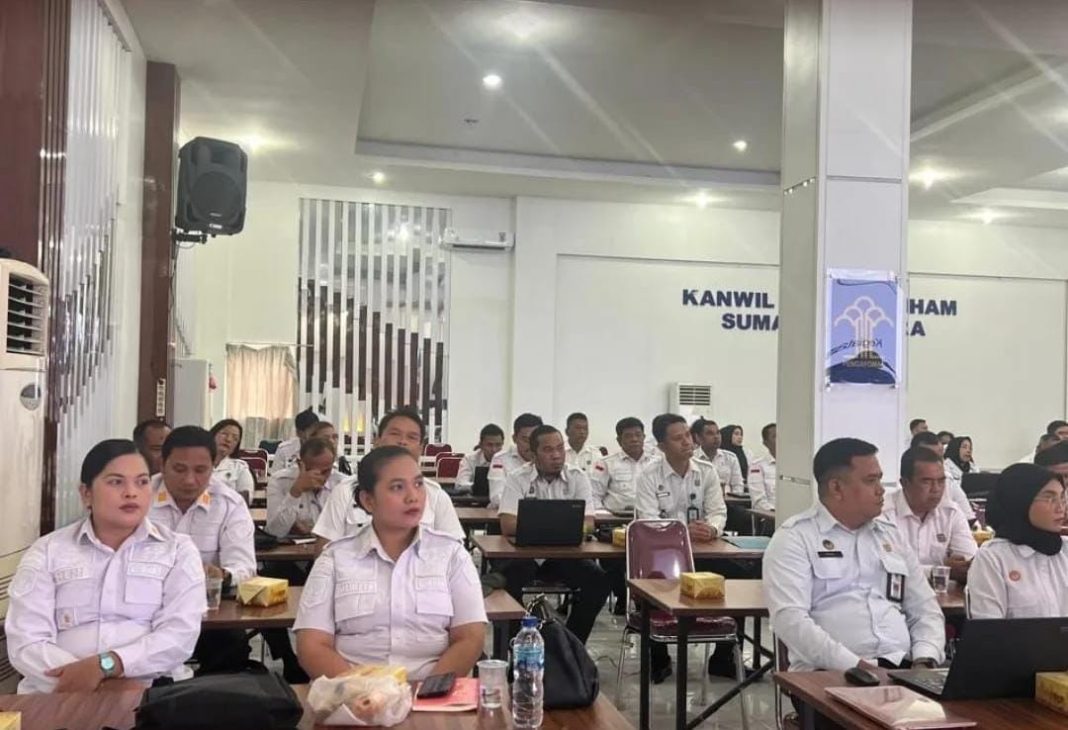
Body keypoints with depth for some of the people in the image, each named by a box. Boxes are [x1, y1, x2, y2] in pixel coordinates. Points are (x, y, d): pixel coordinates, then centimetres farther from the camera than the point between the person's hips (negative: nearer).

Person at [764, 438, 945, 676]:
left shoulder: (891, 534, 19)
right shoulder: (794, 538, -1)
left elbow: (925, 610, 19)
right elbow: (790, 619, -14)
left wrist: (924, 661, -1)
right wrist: (854, 665, -22)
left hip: (902, 668, 5)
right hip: (830, 673, -5)